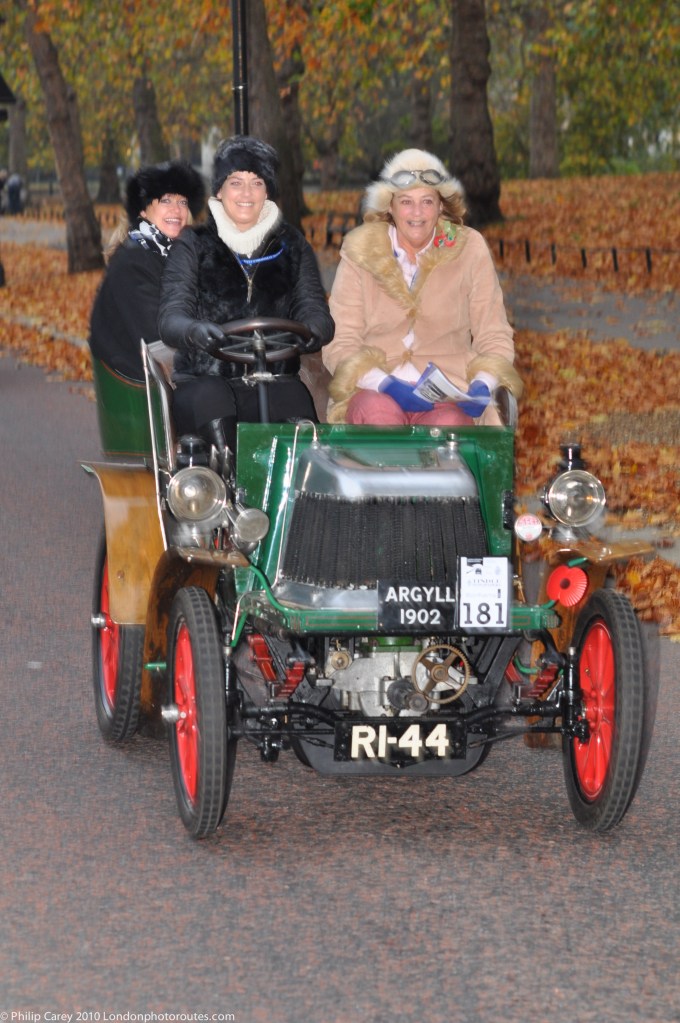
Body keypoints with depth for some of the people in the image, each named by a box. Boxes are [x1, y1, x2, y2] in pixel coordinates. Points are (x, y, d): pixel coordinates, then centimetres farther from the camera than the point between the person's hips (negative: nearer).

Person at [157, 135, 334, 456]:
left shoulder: (292, 246, 16)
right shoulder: (193, 246, 9)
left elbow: (317, 314, 3)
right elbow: (170, 319, -4)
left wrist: (309, 332, -24)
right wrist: (196, 331, -30)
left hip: (273, 379, 1)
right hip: (203, 379, -1)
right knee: (212, 400, -35)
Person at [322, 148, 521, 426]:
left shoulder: (468, 249, 7)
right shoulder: (360, 253, 5)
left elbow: (494, 337, 9)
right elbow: (339, 343, 0)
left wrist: (483, 384, -14)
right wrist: (386, 385, -19)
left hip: (448, 397, 0)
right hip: (372, 392, 1)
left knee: (448, 423, -36)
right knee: (379, 411, -35)